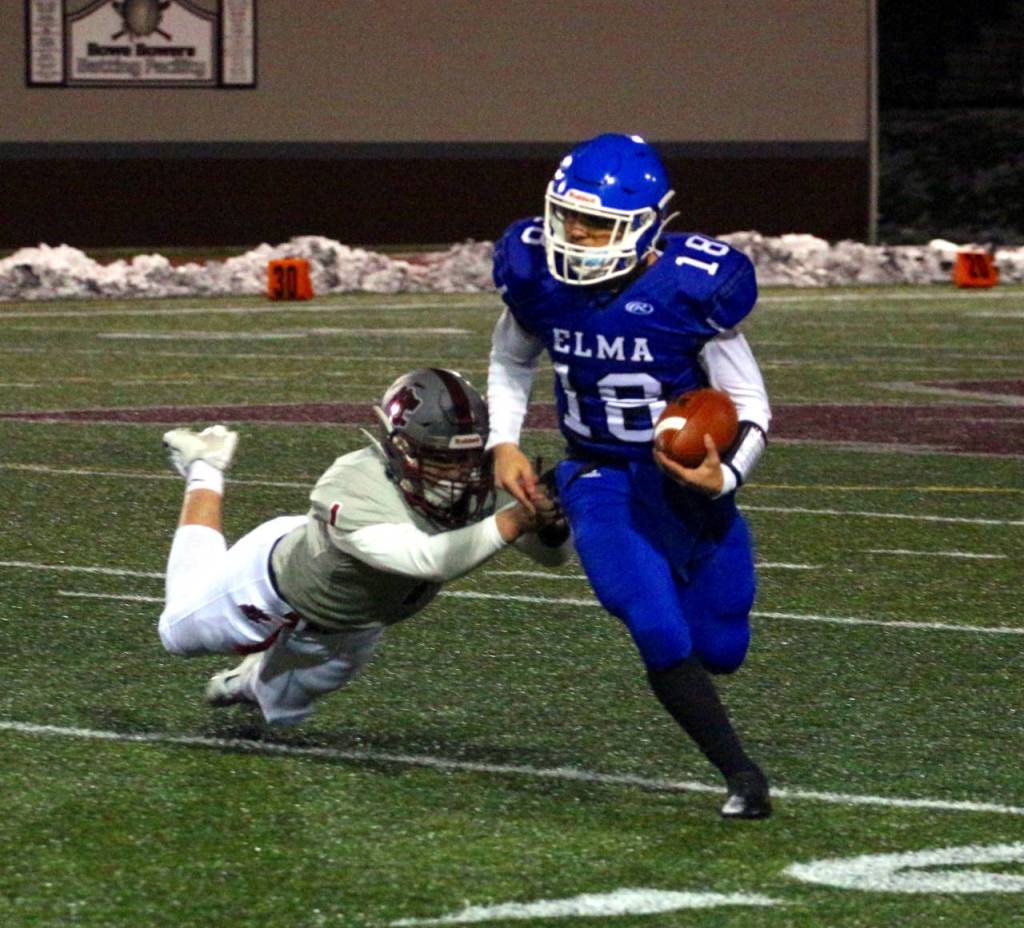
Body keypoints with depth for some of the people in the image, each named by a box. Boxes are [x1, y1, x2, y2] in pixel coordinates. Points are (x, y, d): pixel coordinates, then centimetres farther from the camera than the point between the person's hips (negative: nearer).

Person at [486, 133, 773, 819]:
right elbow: (511, 360, 12)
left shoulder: (691, 287, -22)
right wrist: (504, 443, -1)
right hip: (600, 480, 1)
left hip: (688, 480, -1)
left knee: (719, 649, 11)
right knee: (662, 638, -19)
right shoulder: (537, 274, -11)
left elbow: (750, 407, -13)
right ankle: (742, 775, -3)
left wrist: (724, 478, -30)